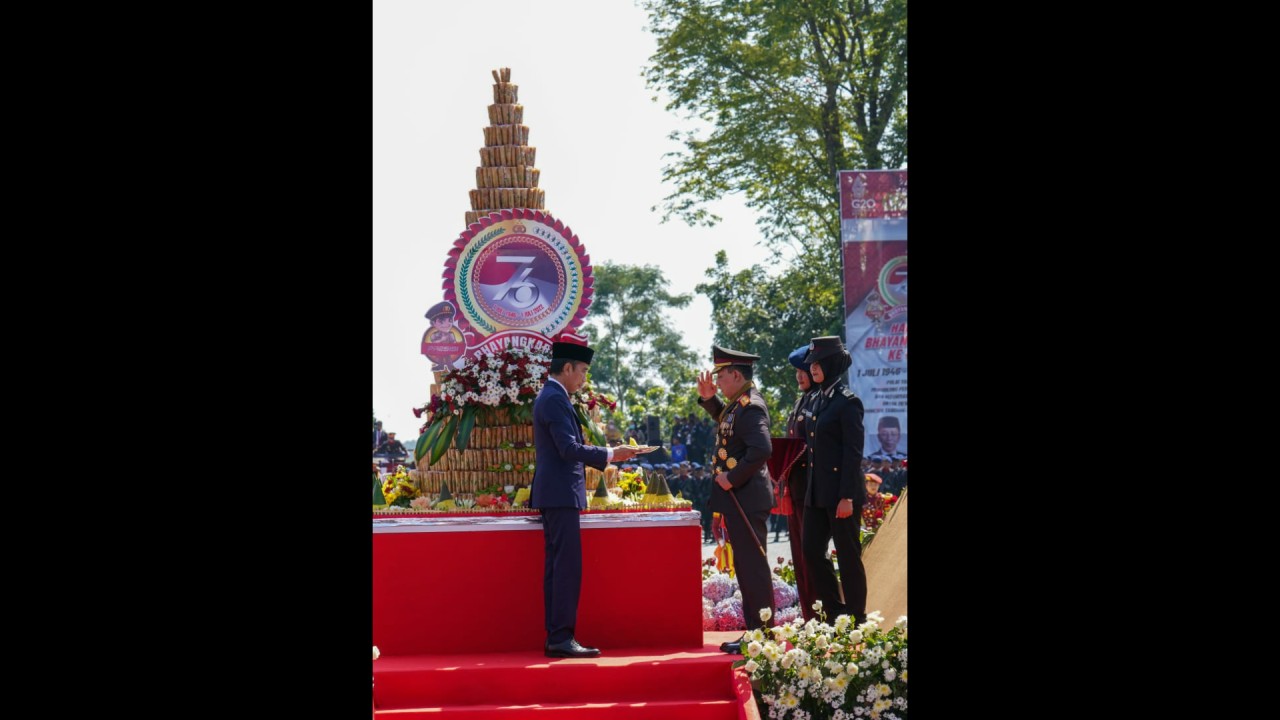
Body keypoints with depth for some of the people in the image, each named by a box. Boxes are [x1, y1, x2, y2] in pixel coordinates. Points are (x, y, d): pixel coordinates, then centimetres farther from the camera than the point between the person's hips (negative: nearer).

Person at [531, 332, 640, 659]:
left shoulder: (550, 396, 18)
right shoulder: (555, 399, -14)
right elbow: (570, 449, -21)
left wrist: (606, 455, 19)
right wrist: (611, 454, -14)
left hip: (554, 495, 11)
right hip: (561, 494, -11)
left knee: (556, 567, 10)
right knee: (567, 567, -10)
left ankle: (555, 638, 12)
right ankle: (562, 638, -10)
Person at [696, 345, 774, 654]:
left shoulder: (751, 407, -19)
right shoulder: (740, 403, 11)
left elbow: (761, 449, -30)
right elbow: (725, 420, 33)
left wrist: (732, 478, -23)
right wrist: (708, 398, 17)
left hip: (746, 500, -11)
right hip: (739, 500, 11)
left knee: (753, 566, -6)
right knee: (746, 567, 15)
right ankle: (755, 632, 22)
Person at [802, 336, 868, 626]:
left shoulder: (848, 401, -11)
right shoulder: (817, 400, 13)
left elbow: (854, 452, -15)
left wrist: (847, 497, -19)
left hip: (841, 492, -8)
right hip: (817, 493, 8)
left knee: (848, 555, 0)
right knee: (811, 550, 8)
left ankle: (856, 619, 10)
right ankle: (834, 612, 19)